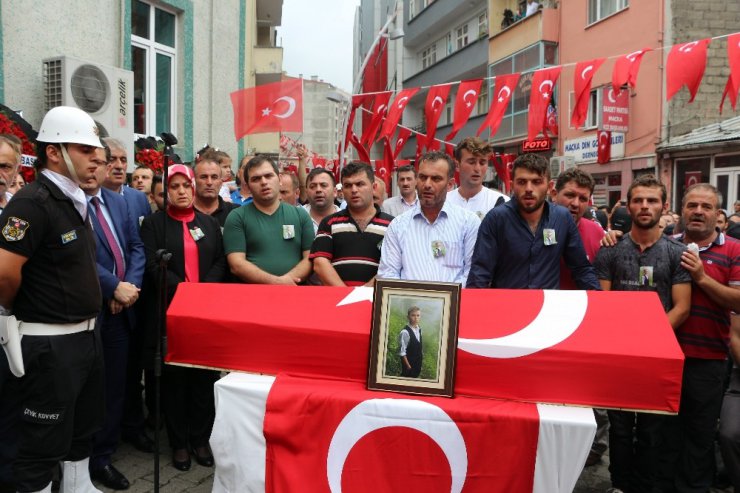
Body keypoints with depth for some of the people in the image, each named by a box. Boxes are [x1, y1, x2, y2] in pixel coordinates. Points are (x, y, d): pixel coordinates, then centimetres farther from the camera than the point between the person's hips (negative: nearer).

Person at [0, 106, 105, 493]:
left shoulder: (76, 202, 9)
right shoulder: (33, 201, -19)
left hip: (86, 334, 9)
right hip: (49, 342, -9)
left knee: (83, 427, 23)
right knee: (43, 442, 7)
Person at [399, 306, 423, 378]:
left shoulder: (419, 329, 1)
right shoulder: (405, 332, -23)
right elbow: (402, 352, -21)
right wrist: (408, 366, -17)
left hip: (418, 364, 7)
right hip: (409, 364, -7)